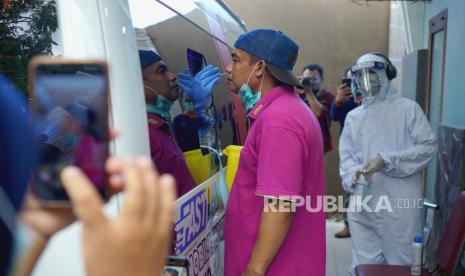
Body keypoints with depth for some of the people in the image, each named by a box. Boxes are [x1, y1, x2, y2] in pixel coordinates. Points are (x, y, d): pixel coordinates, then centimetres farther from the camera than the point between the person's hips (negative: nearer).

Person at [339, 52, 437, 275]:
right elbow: (346, 155, 7)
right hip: (363, 204, 4)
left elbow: (428, 146, -5)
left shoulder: (408, 109, 2)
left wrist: (386, 160, -15)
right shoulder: (353, 116, 12)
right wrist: (353, 174, -15)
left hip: (400, 205, -3)